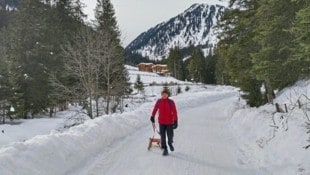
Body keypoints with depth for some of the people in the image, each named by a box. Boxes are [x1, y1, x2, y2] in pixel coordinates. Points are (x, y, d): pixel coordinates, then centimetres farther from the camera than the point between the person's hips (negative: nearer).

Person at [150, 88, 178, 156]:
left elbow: (174, 112, -8)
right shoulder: (159, 101, -4)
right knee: (162, 136, 4)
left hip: (170, 122, -1)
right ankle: (165, 149, 18)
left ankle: (170, 143, 38)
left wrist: (175, 121, -12)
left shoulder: (171, 102, -9)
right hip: (161, 122, 2)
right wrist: (152, 116, 21)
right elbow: (155, 109, 12)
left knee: (170, 136, 6)